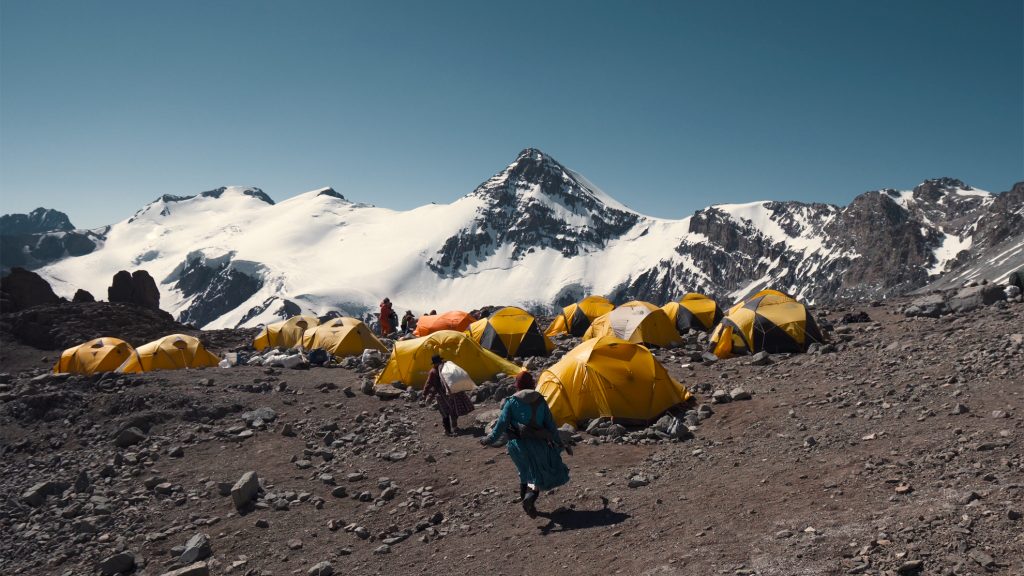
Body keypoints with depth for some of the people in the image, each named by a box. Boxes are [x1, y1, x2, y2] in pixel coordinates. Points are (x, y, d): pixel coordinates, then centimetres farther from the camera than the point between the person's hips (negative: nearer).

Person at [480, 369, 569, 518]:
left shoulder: (511, 401, -3)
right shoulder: (540, 400, 1)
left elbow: (502, 423, -5)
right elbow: (550, 424, 3)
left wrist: (490, 439, 6)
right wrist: (558, 442, 13)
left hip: (518, 444, 1)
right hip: (538, 444, -1)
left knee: (526, 472, 21)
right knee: (541, 472, 7)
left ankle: (524, 498, 24)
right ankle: (531, 496, -18)